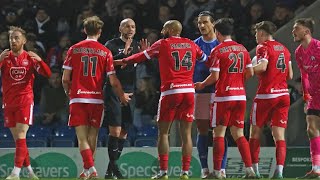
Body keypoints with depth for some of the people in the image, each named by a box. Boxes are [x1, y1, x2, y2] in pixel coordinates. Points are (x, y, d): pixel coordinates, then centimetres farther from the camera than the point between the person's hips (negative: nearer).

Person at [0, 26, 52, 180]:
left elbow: (47, 74, -4)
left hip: (25, 102, -3)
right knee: (18, 139, 7)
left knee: (20, 137, -12)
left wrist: (39, 60, -21)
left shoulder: (30, 58, 2)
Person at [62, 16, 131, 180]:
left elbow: (65, 79, 2)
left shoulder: (74, 49, 2)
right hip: (97, 99, 1)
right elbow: (113, 81, 0)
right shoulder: (105, 52, 1)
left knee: (82, 138, -2)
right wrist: (122, 96, 16)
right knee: (92, 137, 13)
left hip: (78, 98, -1)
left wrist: (68, 92, 22)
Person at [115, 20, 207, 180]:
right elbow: (204, 58, 26)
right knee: (186, 133, 5)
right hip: (189, 91, 3)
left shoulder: (162, 44, 2)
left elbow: (141, 57, 11)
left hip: (170, 91, -3)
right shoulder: (191, 45, 11)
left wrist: (122, 62, 24)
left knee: (163, 132, 4)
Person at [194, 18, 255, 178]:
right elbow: (250, 73, 8)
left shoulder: (217, 50, -8)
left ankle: (217, 171, -1)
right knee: (238, 134, 10)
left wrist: (202, 85, 6)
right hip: (240, 95, 5)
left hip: (223, 96, -5)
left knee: (219, 133, 1)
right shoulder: (242, 49, 9)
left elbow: (215, 76, -11)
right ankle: (249, 169, -1)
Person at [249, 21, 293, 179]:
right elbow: (290, 75, 16)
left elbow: (262, 66, -22)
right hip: (283, 94, 5)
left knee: (255, 133, 8)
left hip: (266, 95, -5)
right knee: (279, 135, 0)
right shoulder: (284, 49, 15)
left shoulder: (263, 47, -5)